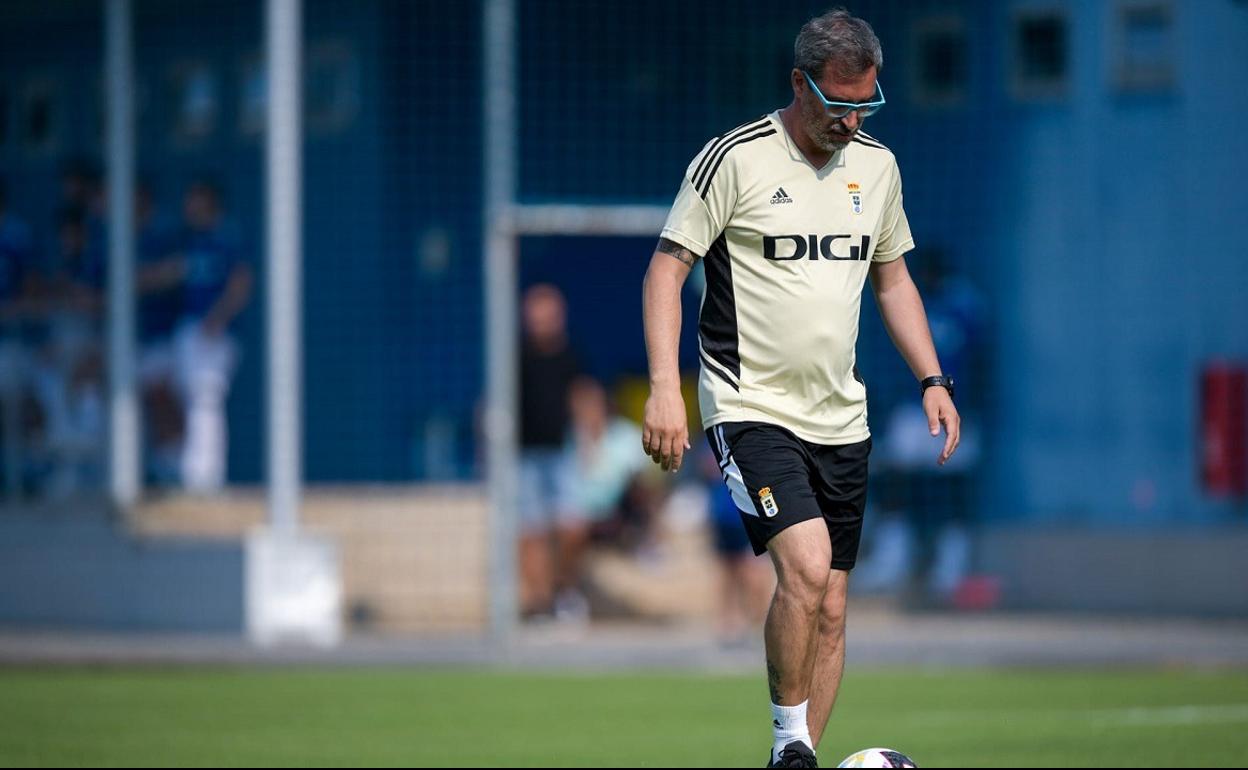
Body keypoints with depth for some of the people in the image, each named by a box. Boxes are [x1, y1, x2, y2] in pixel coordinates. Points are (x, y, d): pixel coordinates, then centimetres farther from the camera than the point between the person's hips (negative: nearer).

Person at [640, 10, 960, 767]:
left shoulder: (876, 165, 9)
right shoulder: (735, 159, -10)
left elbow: (893, 279, 22)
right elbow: (666, 269, -8)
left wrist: (932, 379, 12)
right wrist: (665, 387, -19)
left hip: (842, 419, 6)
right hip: (751, 411, -6)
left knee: (830, 610, 5)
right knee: (806, 567, -24)